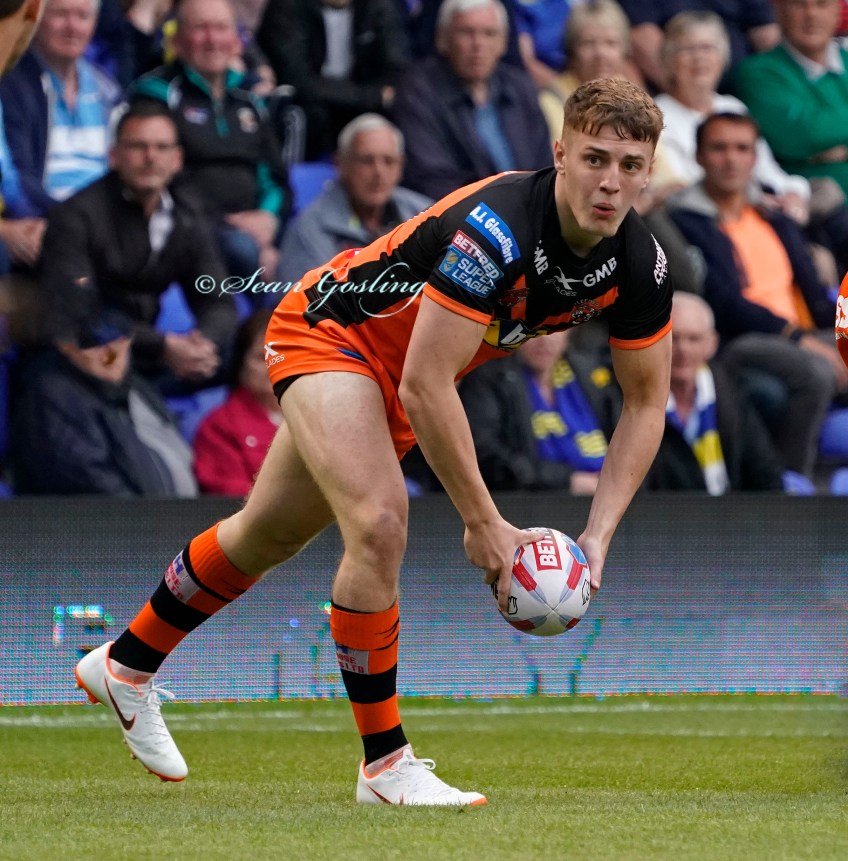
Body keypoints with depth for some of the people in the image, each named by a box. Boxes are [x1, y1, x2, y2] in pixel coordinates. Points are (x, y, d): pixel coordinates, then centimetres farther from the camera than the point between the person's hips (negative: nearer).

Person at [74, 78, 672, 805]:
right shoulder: (498, 227, -37)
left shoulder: (640, 266, -17)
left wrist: (598, 535, -13)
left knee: (269, 535, 21)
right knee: (379, 523, -28)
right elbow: (424, 387, -35)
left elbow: (647, 403, -4)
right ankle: (384, 762, -15)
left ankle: (125, 666, 42)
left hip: (404, 372, 8)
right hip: (330, 331, -8)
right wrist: (483, 523, -29)